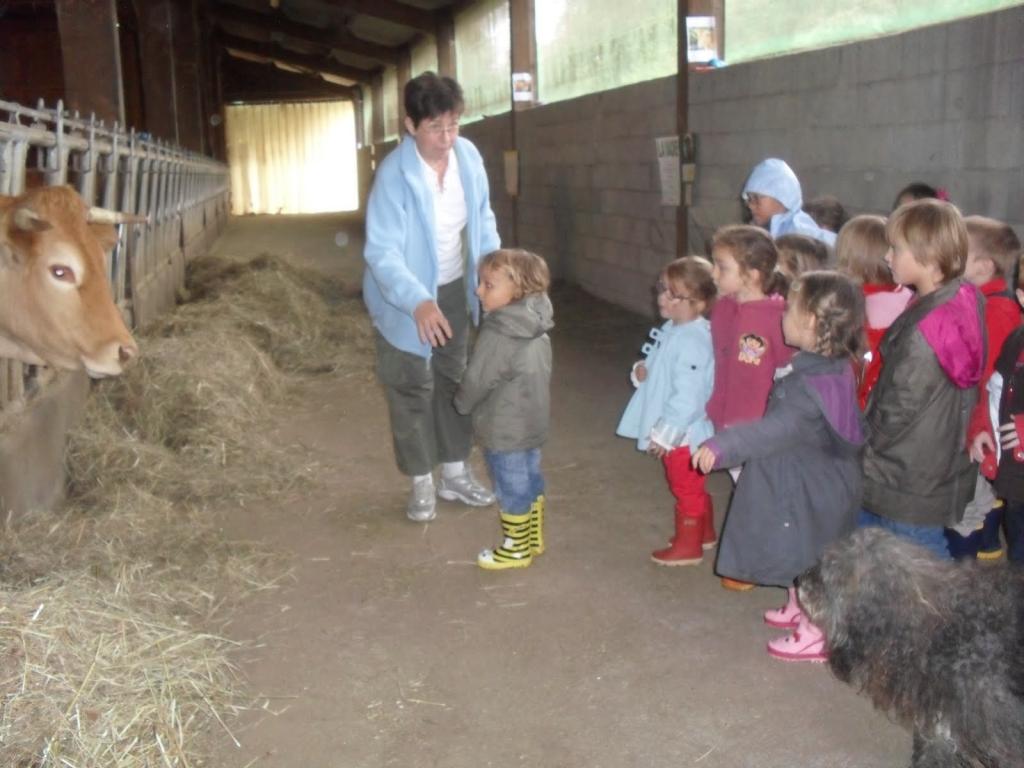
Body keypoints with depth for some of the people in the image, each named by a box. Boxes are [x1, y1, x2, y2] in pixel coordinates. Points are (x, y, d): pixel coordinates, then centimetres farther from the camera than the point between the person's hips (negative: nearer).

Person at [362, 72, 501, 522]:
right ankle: (422, 484, 20)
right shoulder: (394, 174, -28)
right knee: (412, 389, 3)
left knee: (453, 381, 15)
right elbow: (382, 252, -33)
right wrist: (419, 303, -47)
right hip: (403, 298, -5)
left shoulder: (468, 156, -12)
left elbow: (482, 219, 2)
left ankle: (454, 474, 31)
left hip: (452, 288, 5)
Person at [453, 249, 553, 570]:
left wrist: (462, 403, 3)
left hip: (504, 431, -8)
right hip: (533, 422, 8)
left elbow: (476, 381, -19)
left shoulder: (497, 336, -27)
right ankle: (534, 537, 36)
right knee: (530, 480, 21)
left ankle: (516, 549, 22)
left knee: (512, 489, 7)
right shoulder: (537, 329, -1)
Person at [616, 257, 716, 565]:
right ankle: (704, 533, 43)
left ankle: (688, 546, 25)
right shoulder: (672, 330, 4)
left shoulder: (692, 343, -28)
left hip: (683, 434, -9)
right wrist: (643, 371, -4)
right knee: (694, 489, 25)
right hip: (678, 432, 9)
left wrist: (665, 433, -22)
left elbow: (688, 396, -29)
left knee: (686, 489, 9)